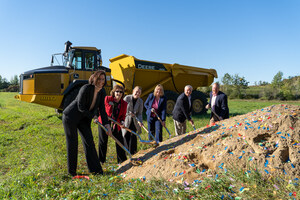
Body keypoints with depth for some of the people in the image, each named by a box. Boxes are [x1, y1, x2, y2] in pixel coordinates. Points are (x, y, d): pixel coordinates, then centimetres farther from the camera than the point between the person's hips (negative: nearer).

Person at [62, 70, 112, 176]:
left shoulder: (102, 91, -3)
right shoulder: (86, 88, -24)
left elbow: (101, 109, -1)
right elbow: (80, 107, -21)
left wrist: (106, 124, -8)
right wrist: (93, 116, -13)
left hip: (83, 119, 6)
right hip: (70, 117, -6)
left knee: (89, 141, 2)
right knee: (72, 143, 2)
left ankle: (95, 169, 9)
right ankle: (71, 171, 18)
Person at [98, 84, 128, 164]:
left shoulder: (124, 104, -3)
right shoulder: (107, 99, -10)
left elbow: (123, 115, 2)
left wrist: (122, 122, -16)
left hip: (116, 124, 2)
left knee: (120, 141, 4)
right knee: (103, 142, 7)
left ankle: (122, 160, 21)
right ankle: (101, 160, 26)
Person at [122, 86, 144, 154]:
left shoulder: (140, 101, -4)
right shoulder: (127, 98, -12)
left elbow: (140, 113, -3)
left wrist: (140, 121, -19)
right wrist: (129, 113, -19)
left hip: (134, 120, 2)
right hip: (126, 119, -2)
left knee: (133, 135, -1)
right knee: (126, 135, 1)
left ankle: (132, 151, 12)